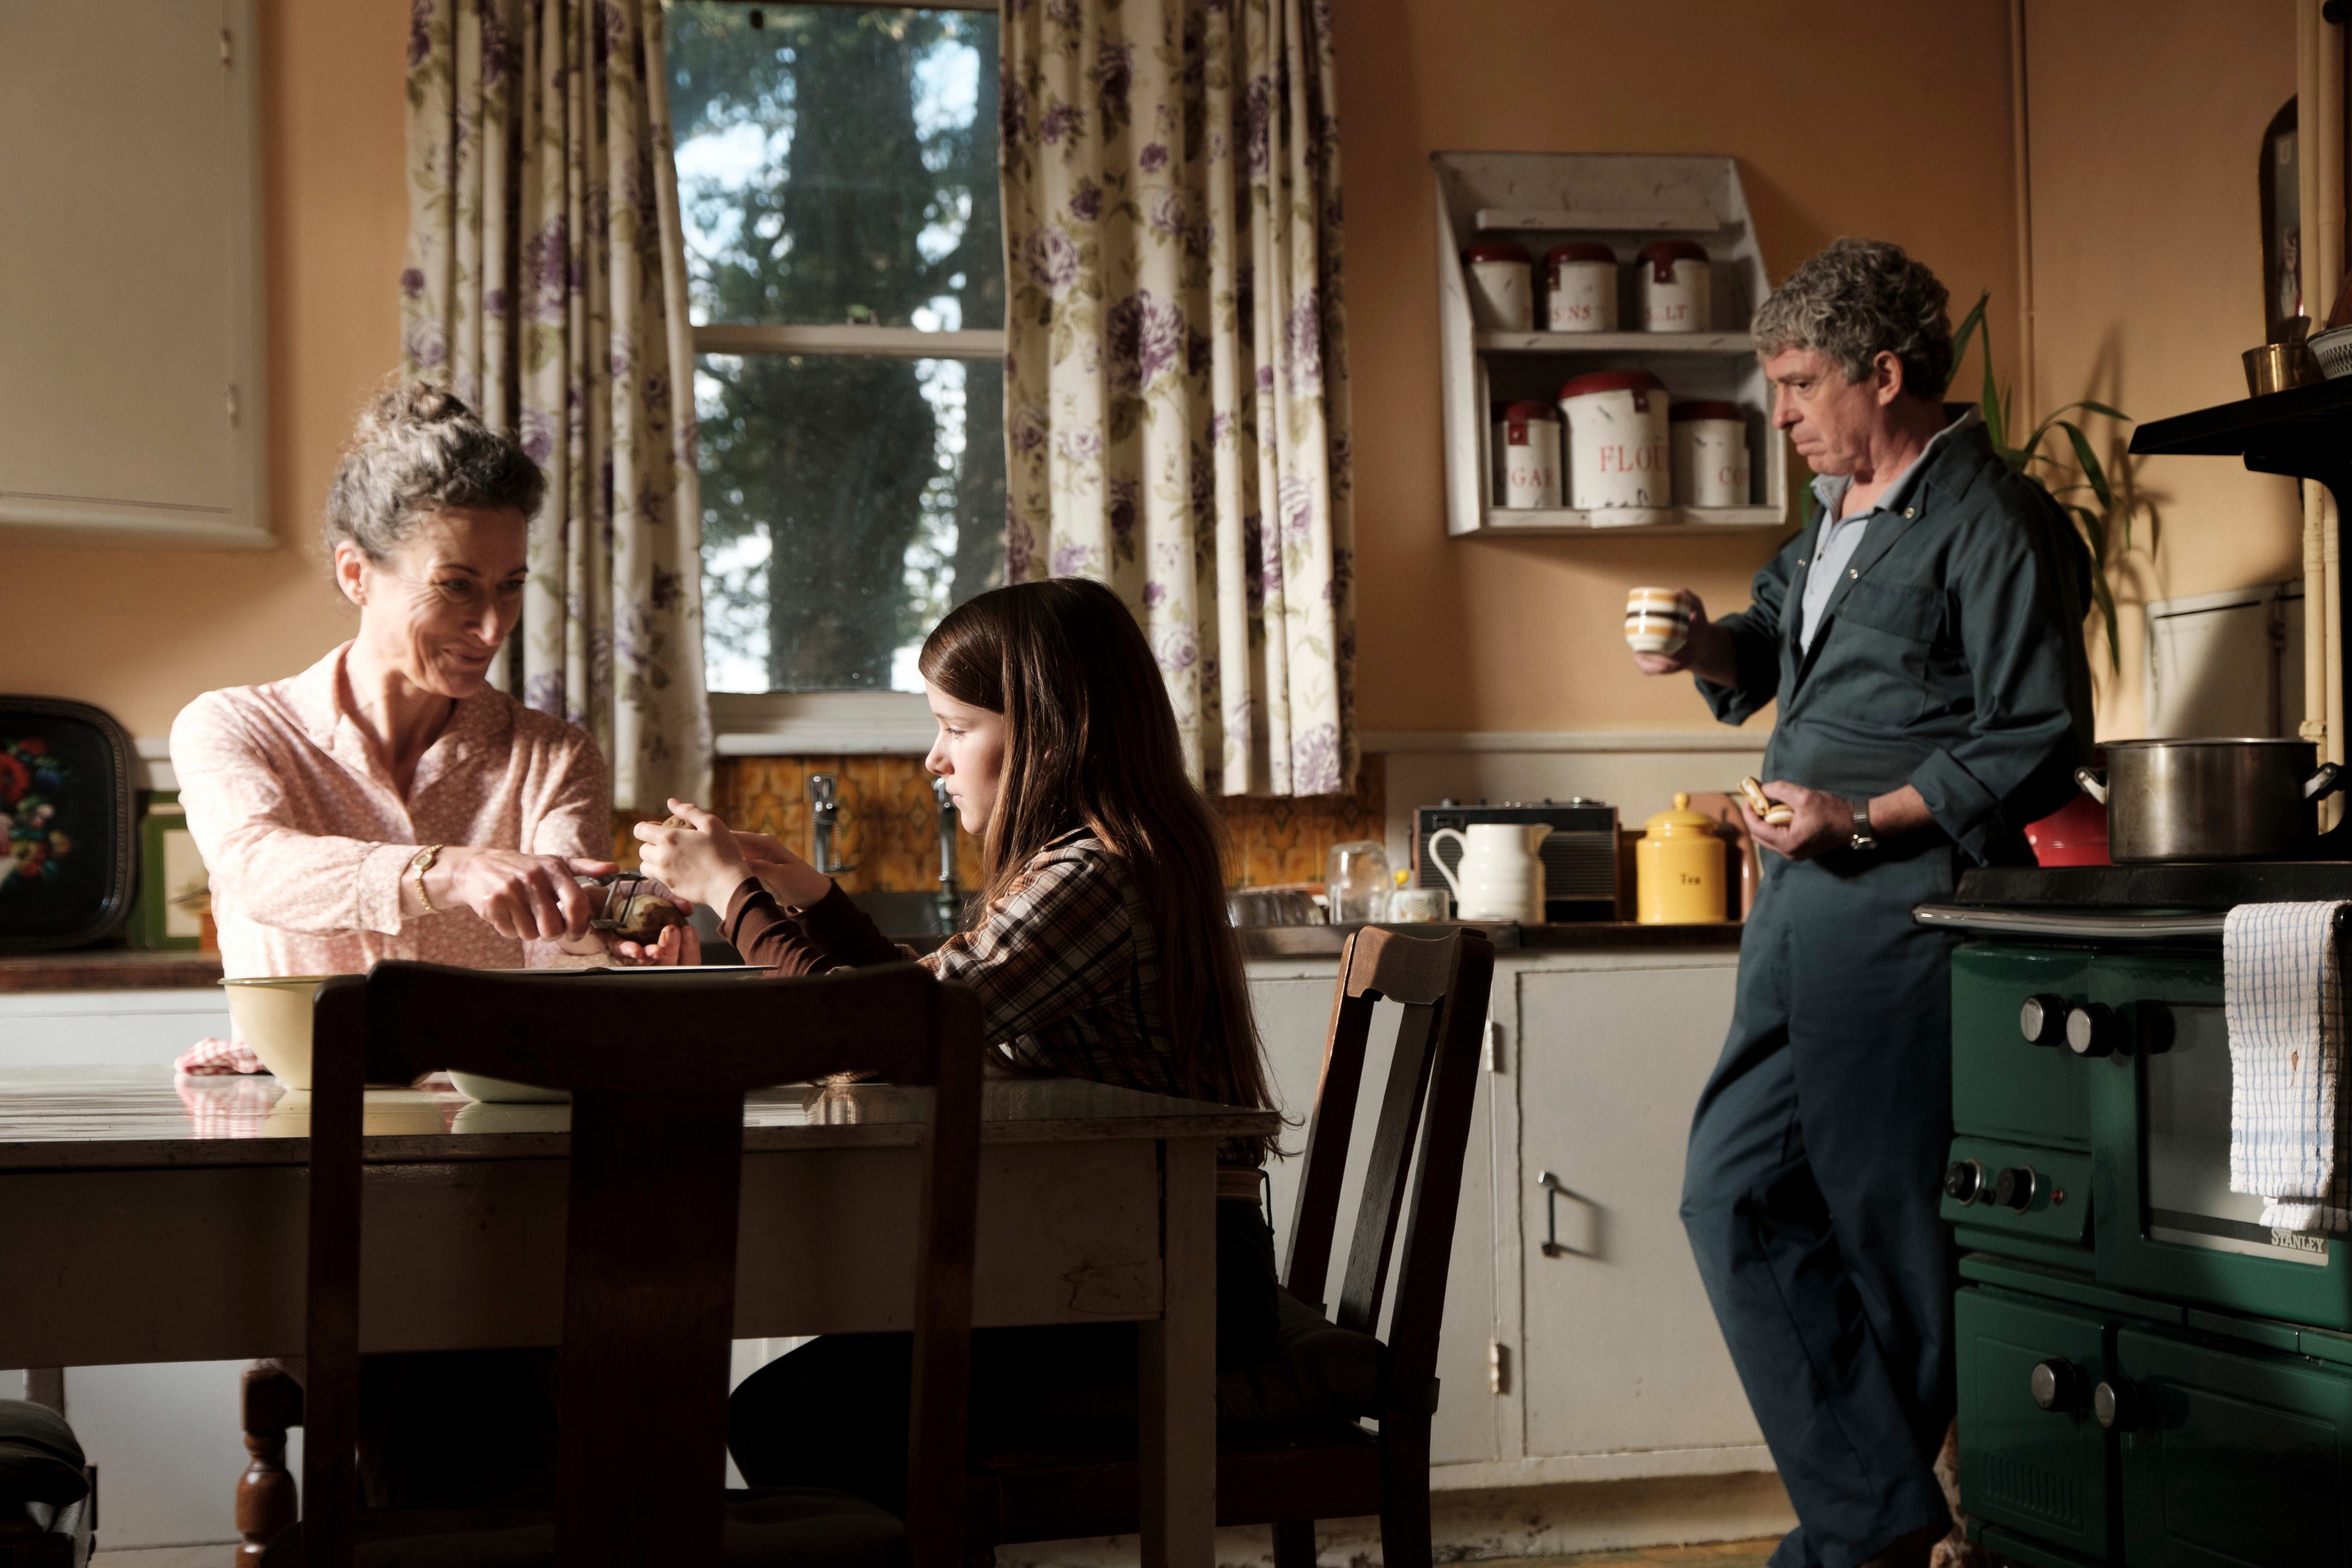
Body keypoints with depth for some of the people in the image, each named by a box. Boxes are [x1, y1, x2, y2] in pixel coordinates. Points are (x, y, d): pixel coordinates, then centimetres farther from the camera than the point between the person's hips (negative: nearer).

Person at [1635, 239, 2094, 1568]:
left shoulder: (1993, 524, -10)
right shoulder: (1838, 517, 18)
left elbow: (2041, 744, -14)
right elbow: (1775, 636, 34)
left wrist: (1867, 817, -18)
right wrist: (1712, 647, 11)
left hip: (1904, 910, -9)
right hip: (1802, 911, 10)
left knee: (1886, 1224, -1)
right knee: (1736, 1193, 6)